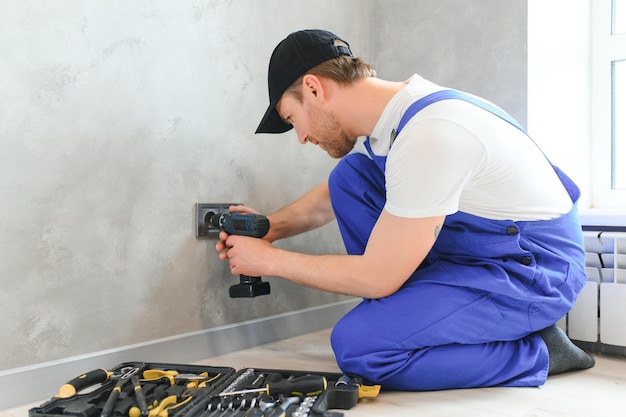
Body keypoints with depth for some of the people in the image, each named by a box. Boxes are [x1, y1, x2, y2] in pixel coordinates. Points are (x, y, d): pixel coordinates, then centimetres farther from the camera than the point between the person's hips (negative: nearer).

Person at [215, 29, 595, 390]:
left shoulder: (428, 137, -29)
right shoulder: (385, 112, -1)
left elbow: (376, 278, -22)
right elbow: (336, 196, 19)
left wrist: (271, 260, -11)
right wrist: (272, 226, 6)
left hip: (534, 270, -9)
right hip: (470, 251, 9)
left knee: (358, 344, -22)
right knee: (349, 175, 1)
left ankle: (535, 352, -4)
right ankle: (419, 316, 5)